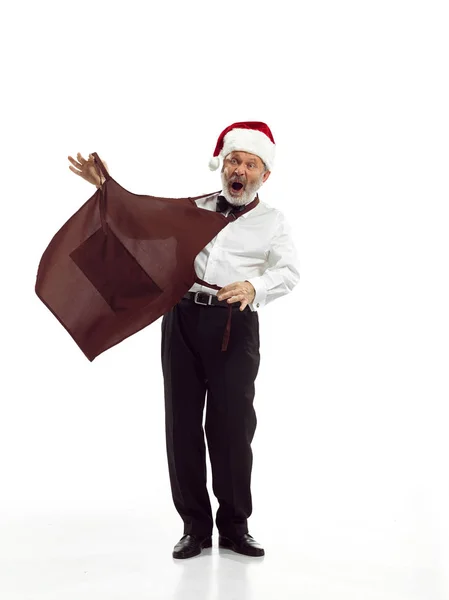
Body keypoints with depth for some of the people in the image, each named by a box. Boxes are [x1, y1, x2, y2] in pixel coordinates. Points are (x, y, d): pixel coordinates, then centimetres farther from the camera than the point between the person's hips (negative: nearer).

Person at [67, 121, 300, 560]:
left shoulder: (272, 221, 11)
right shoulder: (193, 207, 20)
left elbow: (288, 271, -3)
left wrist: (254, 286, -24)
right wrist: (107, 187, 17)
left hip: (235, 325, -2)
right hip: (184, 316, 3)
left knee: (232, 423, -5)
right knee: (182, 421, 1)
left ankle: (235, 526, 11)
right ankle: (195, 526, 12)